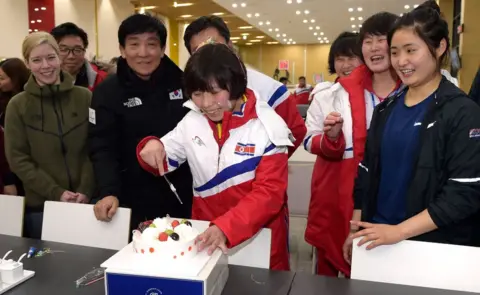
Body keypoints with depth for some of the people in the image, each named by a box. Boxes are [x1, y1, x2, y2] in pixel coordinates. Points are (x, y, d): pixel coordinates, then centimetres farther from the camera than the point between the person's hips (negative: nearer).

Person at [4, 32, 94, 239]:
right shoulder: (18, 105, -1)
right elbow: (17, 159, -3)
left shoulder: (85, 97, -1)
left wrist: (86, 190, -11)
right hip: (41, 204, 0)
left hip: (86, 201, 0)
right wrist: (55, 192, -11)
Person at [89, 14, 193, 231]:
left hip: (182, 195, 2)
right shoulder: (107, 92, -5)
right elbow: (102, 149, -9)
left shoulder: (181, 83, 0)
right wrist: (109, 192, -23)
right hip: (135, 200, -2)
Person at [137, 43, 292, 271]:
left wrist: (226, 227, -33)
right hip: (206, 235, 4)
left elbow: (269, 192, -20)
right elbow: (163, 161, 11)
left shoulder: (267, 126, -15)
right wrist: (151, 147, -13)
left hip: (259, 238, -3)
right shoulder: (191, 122, -2)